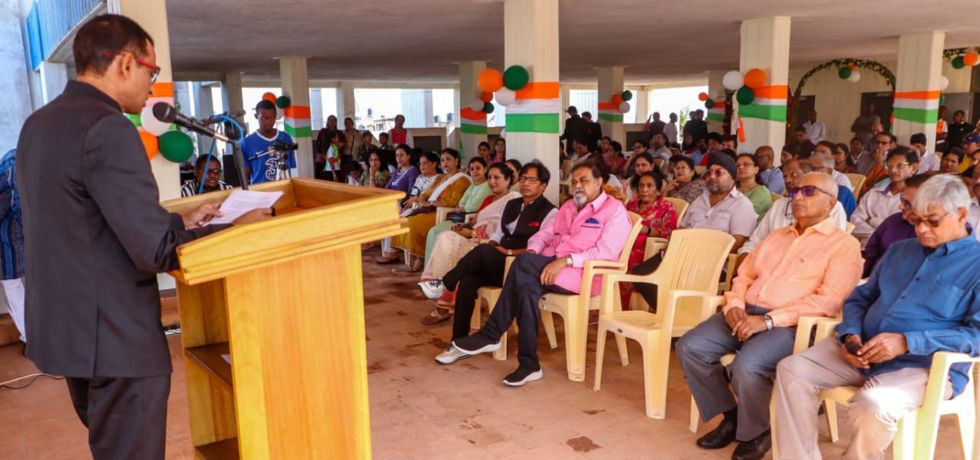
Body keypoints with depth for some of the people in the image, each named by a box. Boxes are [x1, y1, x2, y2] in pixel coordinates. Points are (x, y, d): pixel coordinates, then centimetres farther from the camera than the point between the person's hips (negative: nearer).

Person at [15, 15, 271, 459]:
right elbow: (156, 250, -24)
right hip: (112, 337, -9)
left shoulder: (39, 122, 9)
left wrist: (179, 221, 13)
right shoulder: (106, 127, -21)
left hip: (62, 325, 9)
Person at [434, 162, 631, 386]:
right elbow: (545, 233, 17)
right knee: (527, 286, -30)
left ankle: (491, 335, -17)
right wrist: (532, 250, -6)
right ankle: (529, 364, -23)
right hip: (550, 267, 6)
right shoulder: (569, 206, 23)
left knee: (523, 264, -29)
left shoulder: (615, 210, -1)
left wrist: (566, 261, -24)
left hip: (583, 273, -6)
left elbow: (606, 252, -14)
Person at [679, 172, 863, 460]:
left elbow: (828, 300, -13)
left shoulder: (844, 245, 0)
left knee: (747, 366, -33)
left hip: (790, 324, -7)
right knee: (690, 347, -13)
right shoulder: (777, 236, 23)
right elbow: (745, 274, 22)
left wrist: (768, 320, -20)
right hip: (746, 314, 7)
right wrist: (735, 304, -2)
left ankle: (756, 433, -2)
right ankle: (731, 415, 7)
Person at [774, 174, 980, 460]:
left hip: (926, 365, -6)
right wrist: (850, 335, -3)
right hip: (863, 352, 6)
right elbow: (860, 297, 19)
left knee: (873, 405, -35)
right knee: (792, 370, -14)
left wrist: (906, 342, -22)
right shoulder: (899, 250, 20)